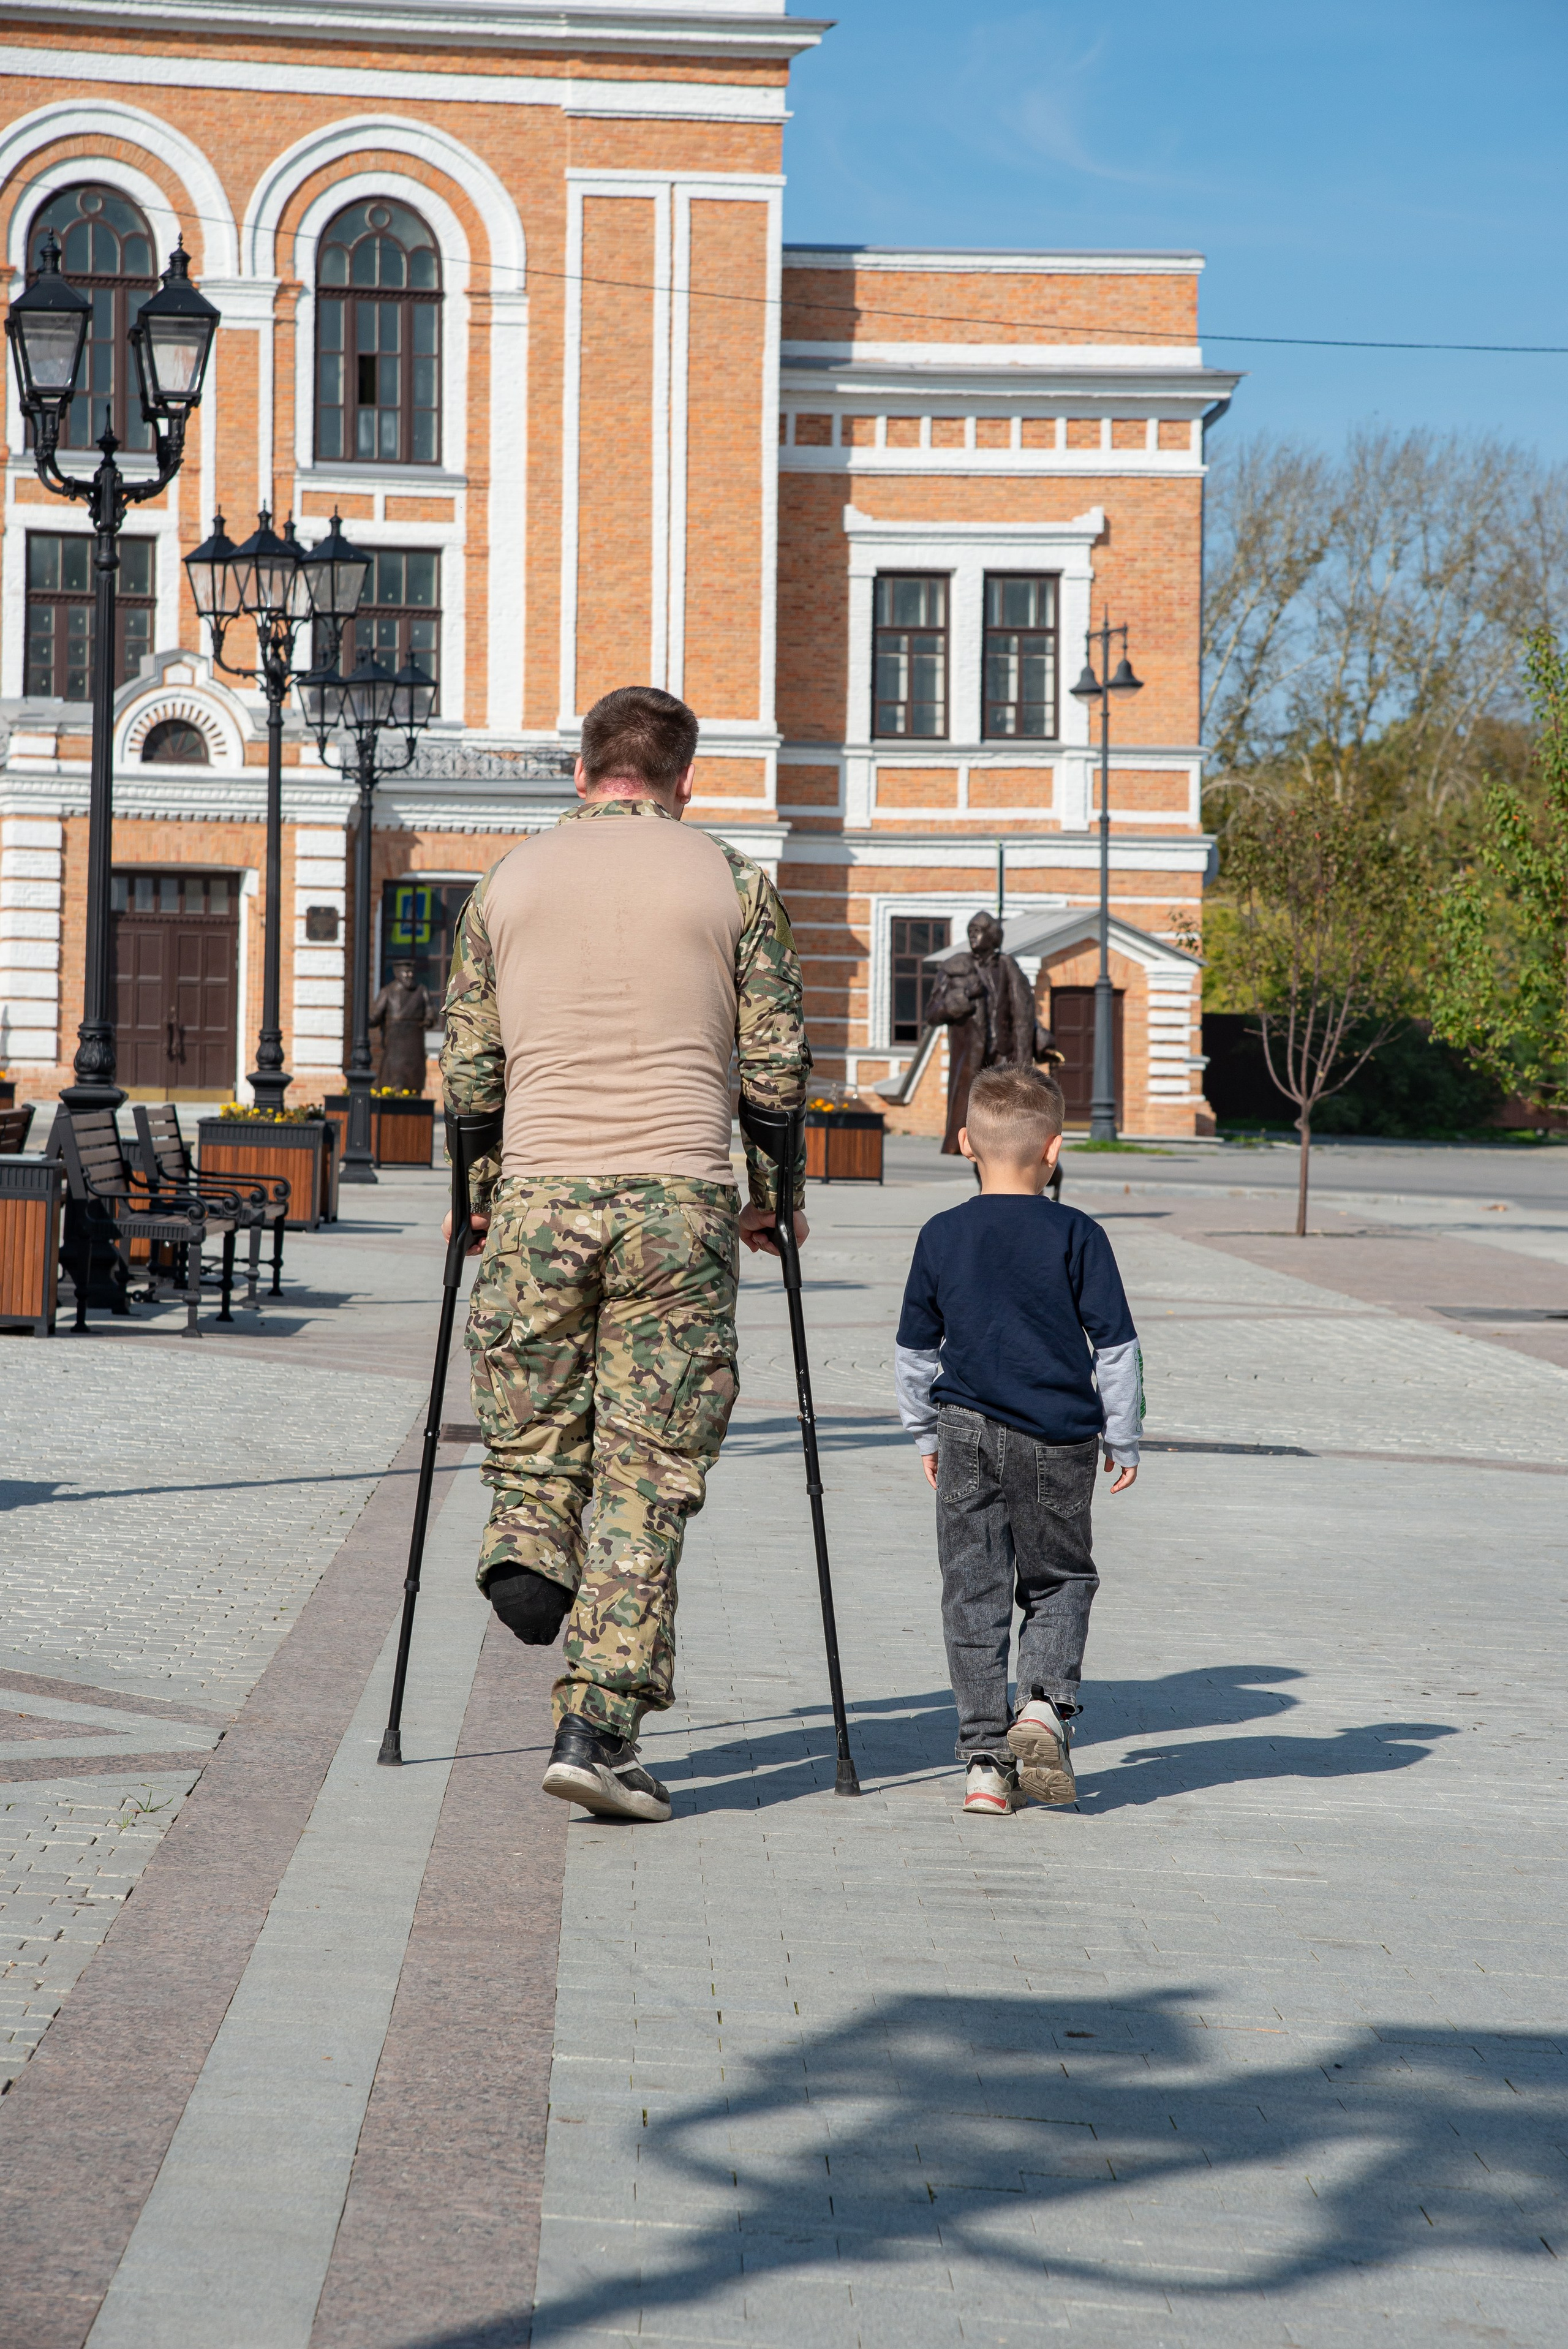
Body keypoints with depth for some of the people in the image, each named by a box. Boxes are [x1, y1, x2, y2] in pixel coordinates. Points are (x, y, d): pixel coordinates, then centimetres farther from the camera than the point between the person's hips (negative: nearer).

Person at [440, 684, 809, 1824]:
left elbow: (468, 1068, 13)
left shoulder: (510, 882, 11)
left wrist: (478, 1195, 25)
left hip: (539, 1193, 2)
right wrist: (775, 1196, 19)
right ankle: (600, 1723, -3)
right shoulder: (733, 882, 7)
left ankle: (529, 1542, -12)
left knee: (533, 1420, 19)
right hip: (680, 1197, -1)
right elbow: (778, 1065, 6)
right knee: (648, 1470, 1)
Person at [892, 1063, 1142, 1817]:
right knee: (1060, 1581, 14)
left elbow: (914, 1350, 10)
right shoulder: (1076, 1235, -4)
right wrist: (1123, 1438, 8)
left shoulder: (941, 1236, 3)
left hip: (967, 1432, 1)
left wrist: (925, 1434, 22)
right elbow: (1115, 1345, -2)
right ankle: (1044, 1702, -10)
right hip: (1059, 1438, -1)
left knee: (973, 1592, 5)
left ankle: (984, 1759, 2)